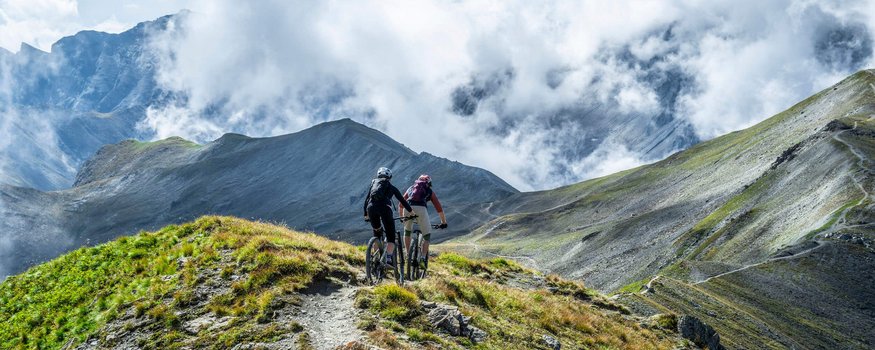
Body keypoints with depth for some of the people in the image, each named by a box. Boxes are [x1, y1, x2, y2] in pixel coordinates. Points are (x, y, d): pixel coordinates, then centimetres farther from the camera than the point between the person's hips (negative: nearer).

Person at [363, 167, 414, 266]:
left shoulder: (373, 183, 31)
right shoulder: (391, 187, 25)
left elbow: (366, 199, 30)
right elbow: (402, 200, 24)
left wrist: (366, 215, 38)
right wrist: (411, 211, 35)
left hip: (371, 207, 3)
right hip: (384, 208, -3)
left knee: (377, 233, 26)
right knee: (391, 238, 2)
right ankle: (388, 259, -18)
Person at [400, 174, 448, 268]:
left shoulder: (411, 188, 33)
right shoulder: (429, 191, 28)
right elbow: (439, 208, 25)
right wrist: (443, 222, 35)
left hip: (408, 208, 2)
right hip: (421, 208, -2)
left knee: (407, 231, 27)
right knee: (427, 235, 11)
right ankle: (423, 258, -4)